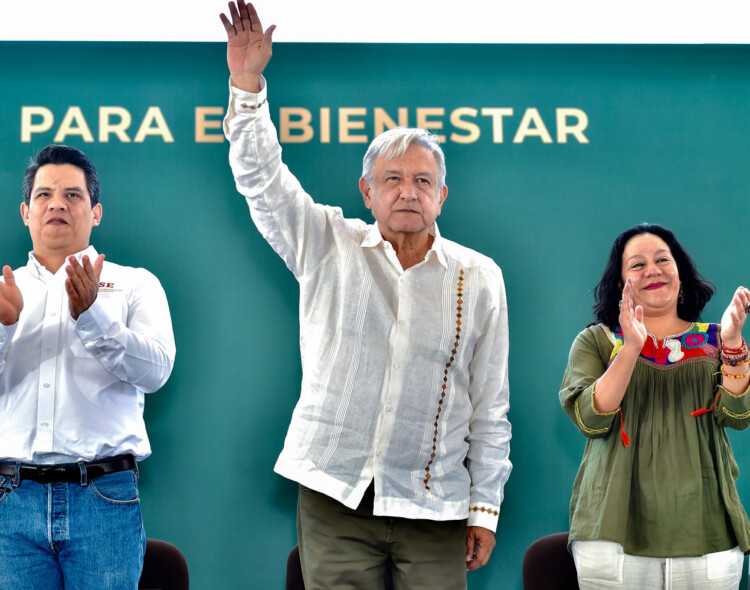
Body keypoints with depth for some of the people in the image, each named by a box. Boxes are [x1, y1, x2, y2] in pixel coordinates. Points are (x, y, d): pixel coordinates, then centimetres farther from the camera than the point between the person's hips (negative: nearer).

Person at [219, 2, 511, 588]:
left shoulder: (479, 278, 4)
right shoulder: (329, 245, 5)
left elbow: (490, 404, 5)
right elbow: (260, 179, -4)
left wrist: (486, 506, 4)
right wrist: (247, 85, -16)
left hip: (434, 509, 0)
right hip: (334, 497, 0)